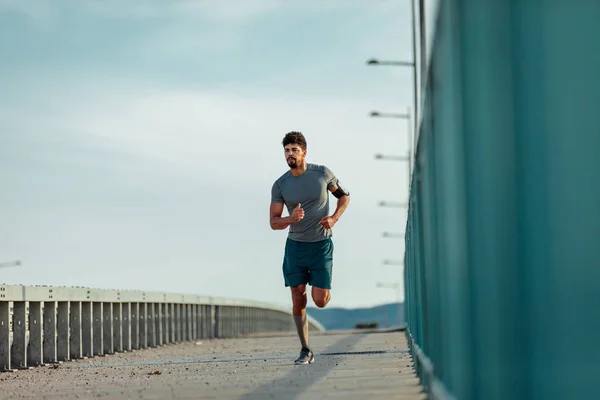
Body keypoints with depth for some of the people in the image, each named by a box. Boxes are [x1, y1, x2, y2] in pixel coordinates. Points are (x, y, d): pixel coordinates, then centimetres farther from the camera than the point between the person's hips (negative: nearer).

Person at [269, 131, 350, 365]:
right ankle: (306, 352, 8)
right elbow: (274, 222, -2)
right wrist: (291, 219, -24)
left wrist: (334, 218, -9)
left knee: (320, 301, -7)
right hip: (295, 246, 1)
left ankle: (324, 289, 31)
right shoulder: (280, 185, -4)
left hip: (321, 244, -1)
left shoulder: (322, 173, -5)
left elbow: (344, 196, 10)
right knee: (298, 300, -3)